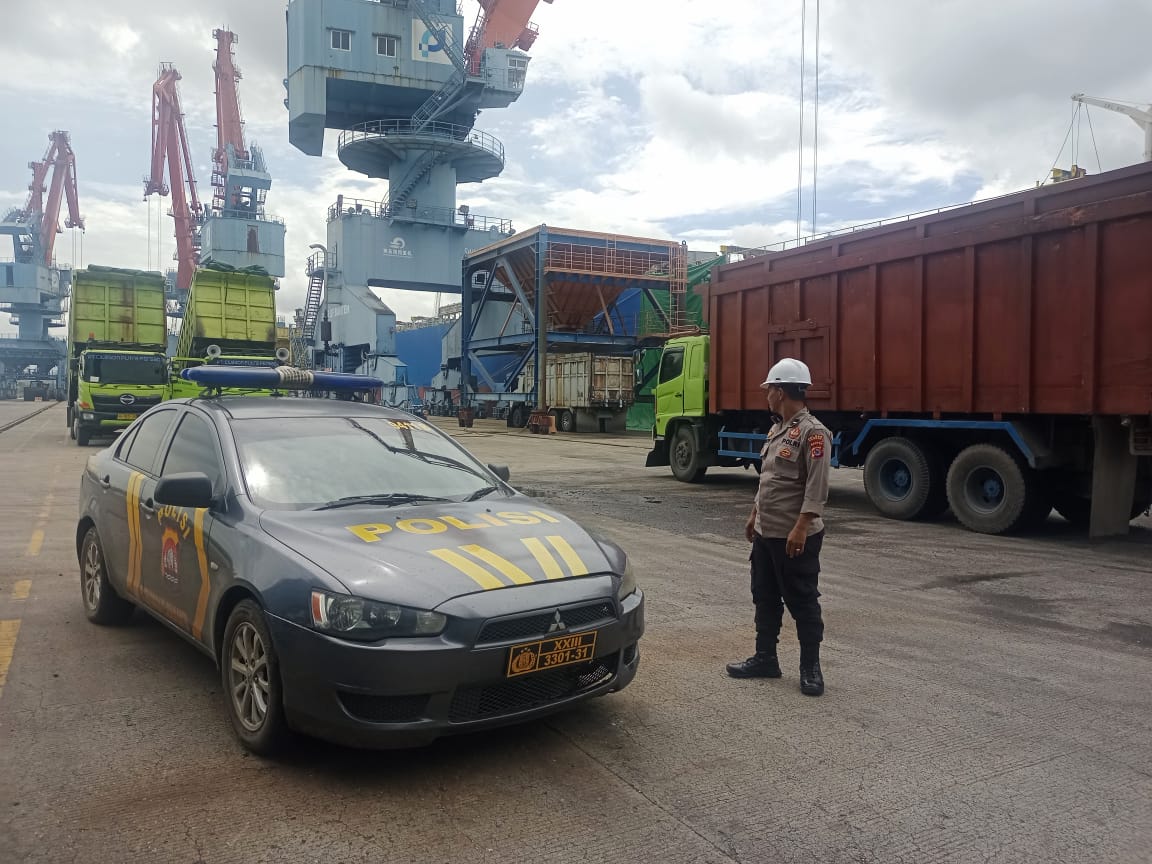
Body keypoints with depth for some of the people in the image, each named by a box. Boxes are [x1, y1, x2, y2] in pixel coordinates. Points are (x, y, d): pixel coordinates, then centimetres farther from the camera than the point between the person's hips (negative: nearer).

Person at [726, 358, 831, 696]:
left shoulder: (812, 433, -16)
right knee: (765, 597, 16)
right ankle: (765, 658, 28)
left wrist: (800, 528, -25)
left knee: (802, 602, 3)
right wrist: (754, 515, 22)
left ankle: (810, 667, 16)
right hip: (766, 532, 9)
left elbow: (816, 488, -21)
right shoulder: (777, 430, 13)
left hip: (795, 537, -9)